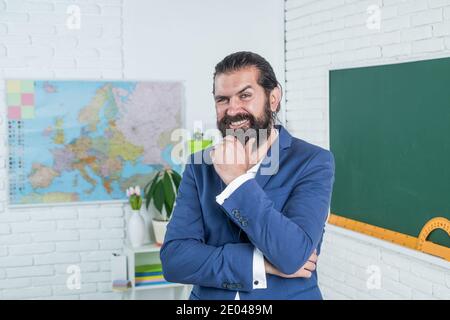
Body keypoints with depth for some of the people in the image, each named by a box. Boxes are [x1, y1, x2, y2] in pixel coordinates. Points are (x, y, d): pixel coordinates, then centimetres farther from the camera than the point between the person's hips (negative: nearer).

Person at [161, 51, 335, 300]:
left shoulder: (313, 162, -12)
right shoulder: (199, 167, -4)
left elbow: (292, 256, -25)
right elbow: (173, 259, -13)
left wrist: (238, 179, -25)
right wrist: (259, 263, -22)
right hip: (208, 296, 2)